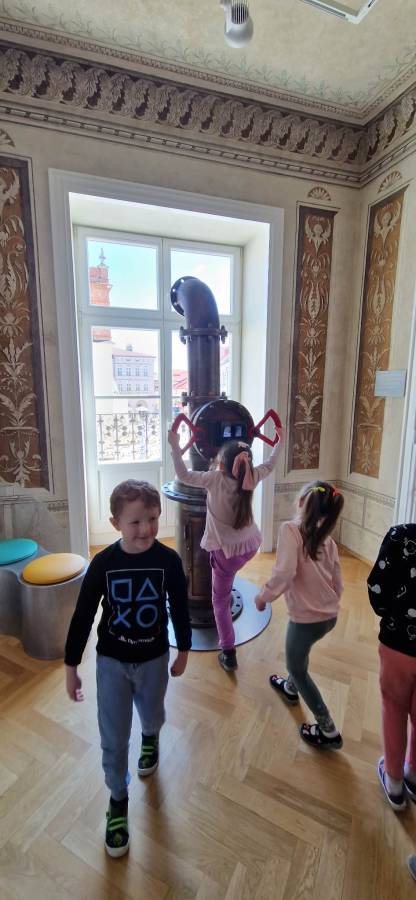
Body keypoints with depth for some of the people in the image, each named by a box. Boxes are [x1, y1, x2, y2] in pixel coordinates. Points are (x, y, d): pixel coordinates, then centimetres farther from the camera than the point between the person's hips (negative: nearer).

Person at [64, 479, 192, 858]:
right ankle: (118, 801, 40)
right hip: (111, 661, 0)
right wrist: (71, 667, -2)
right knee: (113, 738, 10)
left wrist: (183, 652, 4)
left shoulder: (169, 560, -21)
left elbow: (180, 608, -6)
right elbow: (83, 616, -9)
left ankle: (151, 738, 62)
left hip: (154, 658, 1)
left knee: (152, 715, 26)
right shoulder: (103, 563, -21)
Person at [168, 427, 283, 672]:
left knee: (221, 601, 13)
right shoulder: (251, 477, -10)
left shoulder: (216, 479, -23)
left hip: (227, 552, -5)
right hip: (251, 545, 5)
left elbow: (184, 475, -18)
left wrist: (175, 446, -14)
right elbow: (270, 465, 10)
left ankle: (229, 654, 20)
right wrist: (280, 441, 22)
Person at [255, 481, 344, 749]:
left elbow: (284, 572, -28)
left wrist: (264, 596, -12)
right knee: (298, 650, 33)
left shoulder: (290, 529, -17)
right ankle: (291, 687, 57)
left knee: (297, 667, 20)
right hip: (330, 616, 7)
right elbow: (338, 584, 7)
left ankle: (329, 732, 29)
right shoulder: (327, 539, 2)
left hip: (306, 618, -7)